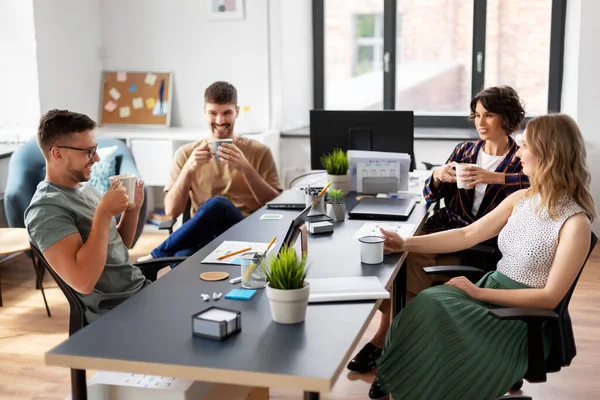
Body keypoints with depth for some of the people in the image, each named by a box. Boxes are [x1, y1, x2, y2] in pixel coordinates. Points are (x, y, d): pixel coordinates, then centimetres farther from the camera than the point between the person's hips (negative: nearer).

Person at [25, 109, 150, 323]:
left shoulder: (84, 187, 9)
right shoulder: (47, 209, -18)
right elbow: (83, 282, -29)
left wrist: (132, 209, 0)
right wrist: (104, 213, -24)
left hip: (141, 288, 8)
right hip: (114, 314, -8)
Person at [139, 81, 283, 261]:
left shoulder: (259, 152, 9)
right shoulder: (187, 153, 13)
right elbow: (171, 212, 7)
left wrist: (245, 168, -11)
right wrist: (188, 169, -8)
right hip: (204, 236, -1)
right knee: (183, 257, -41)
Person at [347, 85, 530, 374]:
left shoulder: (521, 161, 2)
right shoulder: (464, 151, 15)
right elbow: (430, 196, 15)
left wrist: (495, 178, -28)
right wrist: (437, 176, -7)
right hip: (444, 228, 5)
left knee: (414, 261, -23)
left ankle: (384, 337, -3)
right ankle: (385, 337, -8)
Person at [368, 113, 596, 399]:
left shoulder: (576, 222, -17)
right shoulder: (521, 199, 4)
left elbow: (550, 297, -18)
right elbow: (469, 235, 4)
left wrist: (480, 293, -19)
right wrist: (406, 244, -4)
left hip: (525, 319, -6)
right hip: (493, 291, 6)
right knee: (427, 307, -22)